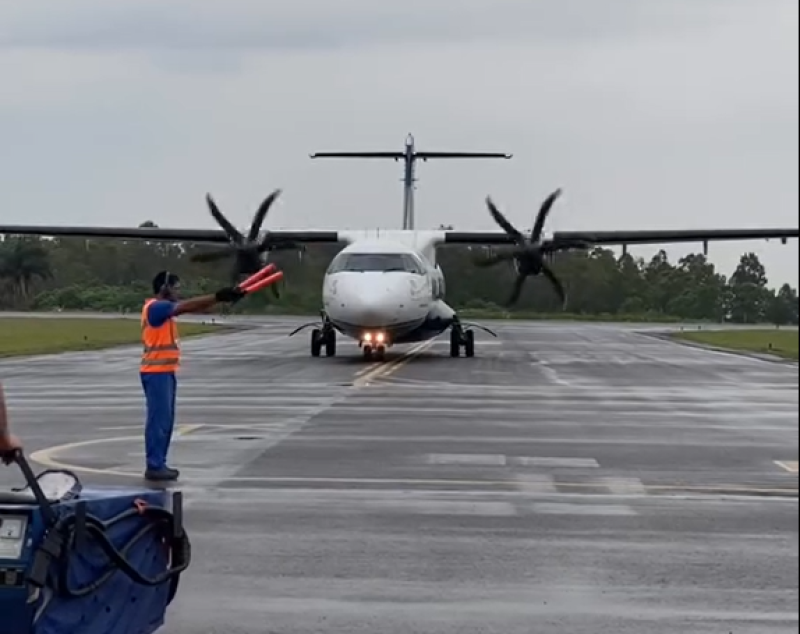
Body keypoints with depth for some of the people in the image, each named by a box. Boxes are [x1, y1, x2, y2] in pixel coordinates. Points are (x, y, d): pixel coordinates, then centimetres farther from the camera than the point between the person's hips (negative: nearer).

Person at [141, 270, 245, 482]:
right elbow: (186, 306, -25)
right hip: (156, 373, -10)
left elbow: (193, 308, 9)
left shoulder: (164, 307, 15)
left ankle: (158, 464, 16)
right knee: (159, 419, -9)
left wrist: (220, 298, -2)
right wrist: (218, 296, -28)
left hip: (165, 372, 10)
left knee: (166, 419, 12)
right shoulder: (155, 307, -15)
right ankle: (154, 467, -6)